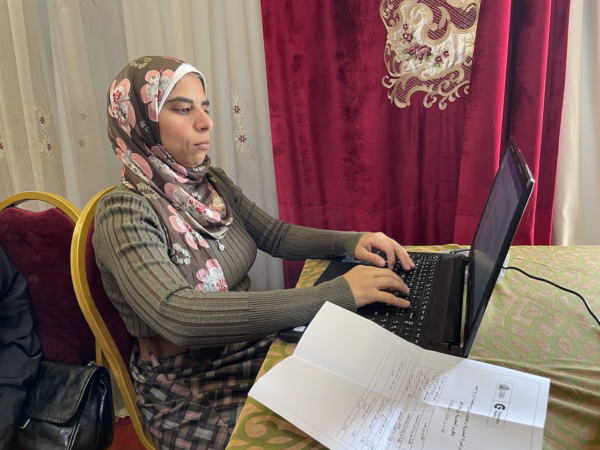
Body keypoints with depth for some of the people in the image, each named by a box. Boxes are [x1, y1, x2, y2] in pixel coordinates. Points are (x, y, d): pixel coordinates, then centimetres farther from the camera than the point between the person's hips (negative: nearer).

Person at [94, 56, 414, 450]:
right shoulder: (125, 212, -20)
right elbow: (179, 317, -34)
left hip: (251, 344, 6)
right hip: (190, 396, -6)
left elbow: (275, 235, 10)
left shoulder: (211, 183, 2)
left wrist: (351, 242, -9)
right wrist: (336, 294, -37)